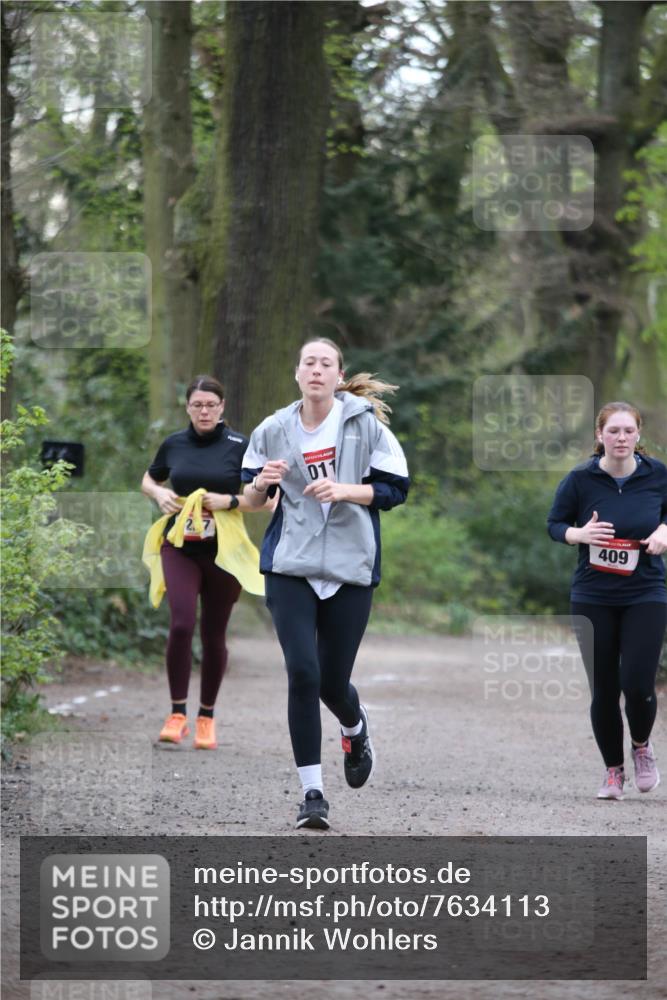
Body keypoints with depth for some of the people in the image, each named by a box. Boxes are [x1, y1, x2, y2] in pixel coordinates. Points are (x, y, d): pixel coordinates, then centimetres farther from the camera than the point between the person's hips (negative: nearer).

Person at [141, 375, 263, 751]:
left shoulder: (240, 445, -4)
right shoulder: (174, 444, 4)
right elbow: (148, 480, 22)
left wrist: (230, 501, -17)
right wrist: (159, 494, 0)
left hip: (223, 550, -1)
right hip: (179, 546, 1)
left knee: (214, 635, 6)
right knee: (182, 624, -16)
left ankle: (207, 716, 21)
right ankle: (178, 713, -7)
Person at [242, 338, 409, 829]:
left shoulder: (365, 423, -2)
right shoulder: (273, 430, 4)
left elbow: (395, 489, -2)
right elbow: (249, 500, 12)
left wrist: (344, 490, -17)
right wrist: (262, 482, -11)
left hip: (350, 568, -1)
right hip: (290, 567, 1)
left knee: (333, 681, 5)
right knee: (302, 673, -13)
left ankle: (357, 727, 44)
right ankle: (313, 793, -5)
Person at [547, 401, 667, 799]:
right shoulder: (581, 479, -7)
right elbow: (555, 524, 3)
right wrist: (580, 534, -18)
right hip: (593, 598, 0)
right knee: (604, 689, 3)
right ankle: (614, 770, 22)